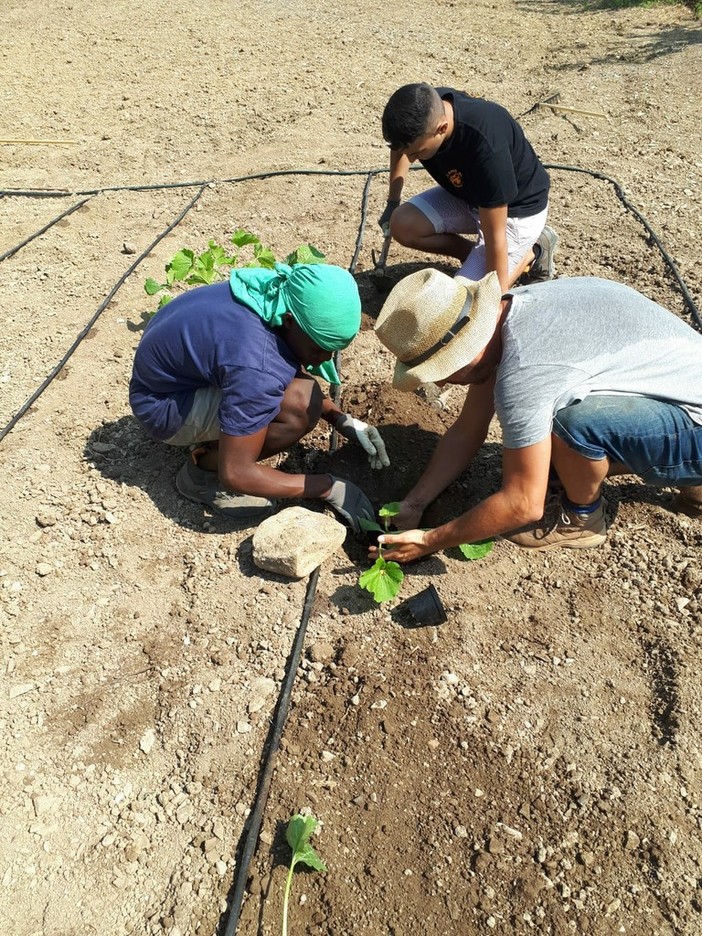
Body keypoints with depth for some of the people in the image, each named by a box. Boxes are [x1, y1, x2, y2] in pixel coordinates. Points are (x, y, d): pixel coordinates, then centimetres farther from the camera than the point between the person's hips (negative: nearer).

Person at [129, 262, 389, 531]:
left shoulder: (280, 293, -11)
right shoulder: (256, 366, -37)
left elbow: (296, 373, 8)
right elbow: (235, 474, -30)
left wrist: (340, 419, -3)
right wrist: (328, 487, -23)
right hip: (162, 406, -8)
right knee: (301, 406, -27)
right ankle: (203, 471, -6)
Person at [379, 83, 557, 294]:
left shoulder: (485, 147, -41)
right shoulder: (426, 107, -22)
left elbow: (495, 238, -34)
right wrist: (392, 203, 8)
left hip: (518, 209, -6)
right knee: (402, 225, -15)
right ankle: (476, 256, 6)